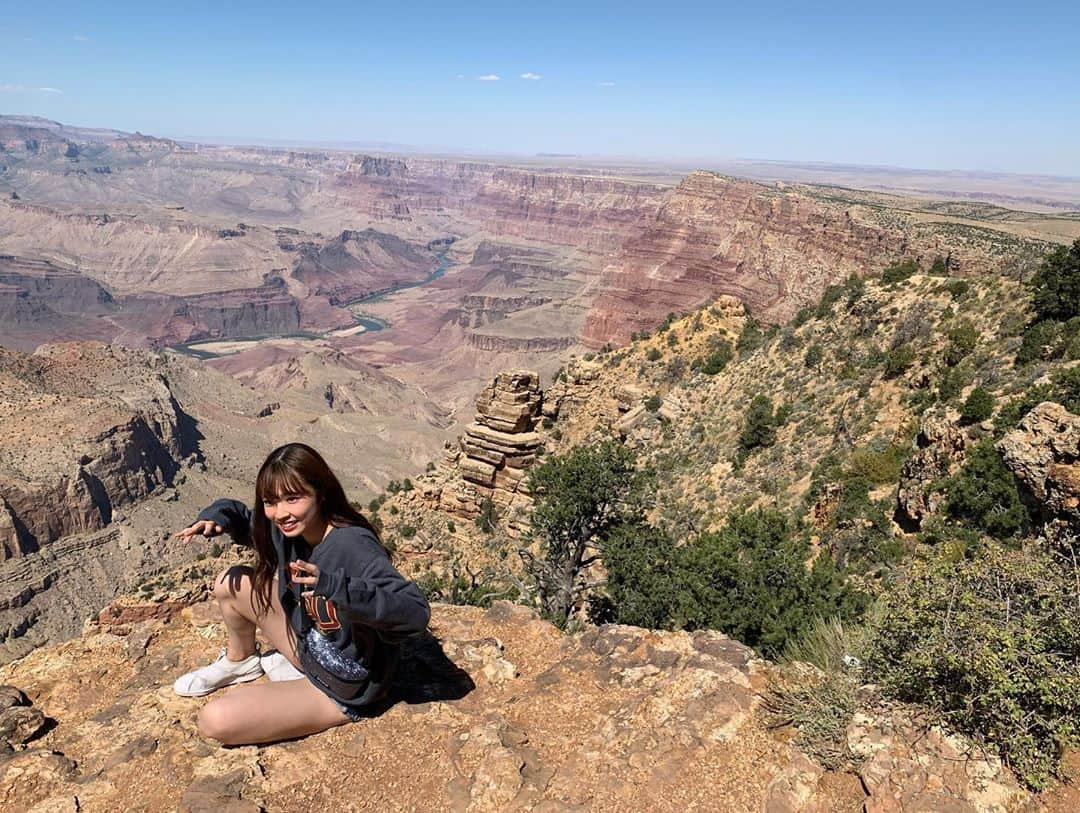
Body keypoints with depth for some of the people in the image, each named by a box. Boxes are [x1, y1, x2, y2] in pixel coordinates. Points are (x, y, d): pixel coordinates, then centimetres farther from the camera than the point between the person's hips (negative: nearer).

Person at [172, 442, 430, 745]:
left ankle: (295, 672, 10)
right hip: (308, 646, 8)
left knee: (215, 720, -19)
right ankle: (239, 661, 29)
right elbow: (247, 521, 14)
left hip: (342, 689, -7)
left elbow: (417, 612, -42)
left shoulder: (353, 547, -32)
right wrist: (218, 516, -10)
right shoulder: (287, 527, -9)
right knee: (231, 584, 4)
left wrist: (333, 585, -52)